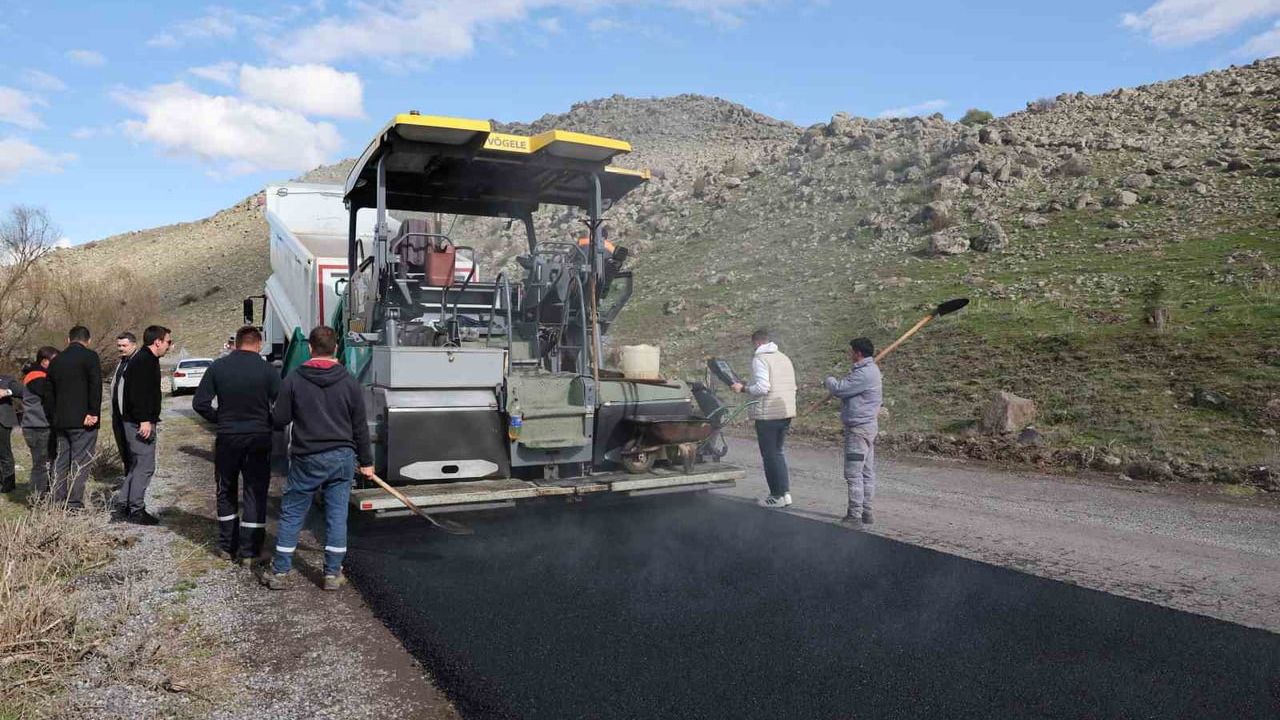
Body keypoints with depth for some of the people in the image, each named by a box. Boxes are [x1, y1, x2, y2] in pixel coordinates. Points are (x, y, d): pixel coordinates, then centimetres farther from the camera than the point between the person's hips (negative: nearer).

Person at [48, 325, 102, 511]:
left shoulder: (56, 360, 14)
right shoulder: (90, 357, -6)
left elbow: (50, 390, 18)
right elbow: (95, 386, -16)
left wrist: (54, 417, 22)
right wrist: (93, 413, -14)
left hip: (60, 421, 6)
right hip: (82, 420, -6)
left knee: (61, 461, 14)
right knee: (80, 462, -4)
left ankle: (58, 503, 16)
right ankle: (74, 504, -6)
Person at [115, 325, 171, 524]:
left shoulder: (148, 360, 17)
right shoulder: (143, 362, -15)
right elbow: (137, 393, -24)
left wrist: (152, 420, 22)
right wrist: (145, 420, -26)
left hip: (142, 421, 11)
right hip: (140, 423, -11)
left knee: (138, 465, 16)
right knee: (145, 466, -5)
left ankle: (122, 507, 21)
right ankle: (136, 511, 1)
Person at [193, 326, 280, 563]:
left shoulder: (218, 367, -1)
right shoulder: (268, 370, -8)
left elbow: (199, 403, -2)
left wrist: (220, 419, 11)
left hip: (227, 438, 2)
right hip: (259, 439, -2)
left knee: (226, 492, 17)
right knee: (255, 493, 6)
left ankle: (227, 547, 21)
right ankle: (249, 549, 6)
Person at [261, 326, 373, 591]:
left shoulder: (294, 380, -5)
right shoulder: (349, 382, -1)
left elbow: (279, 420, -2)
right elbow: (360, 426, 2)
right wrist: (366, 461, 10)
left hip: (306, 459, -1)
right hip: (342, 458, 1)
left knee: (291, 514, 11)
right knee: (337, 515, 7)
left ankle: (280, 572, 17)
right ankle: (333, 574, 12)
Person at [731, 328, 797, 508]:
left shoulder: (759, 359, -11)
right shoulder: (785, 358, 15)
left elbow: (762, 388, -21)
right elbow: (792, 387, 16)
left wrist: (743, 388, -7)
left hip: (768, 414, -8)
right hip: (787, 412, 8)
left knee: (770, 454, 1)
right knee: (779, 452, 18)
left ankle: (778, 495, 5)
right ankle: (785, 491, 18)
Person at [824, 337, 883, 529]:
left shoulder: (865, 373, -20)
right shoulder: (868, 370, 16)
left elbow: (840, 389, -19)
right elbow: (847, 388, 21)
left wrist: (829, 380, -1)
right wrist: (834, 384, 4)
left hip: (859, 428, -11)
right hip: (866, 426, 11)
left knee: (854, 473, -8)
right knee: (867, 472, 14)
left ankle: (855, 516, -6)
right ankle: (865, 512, 21)